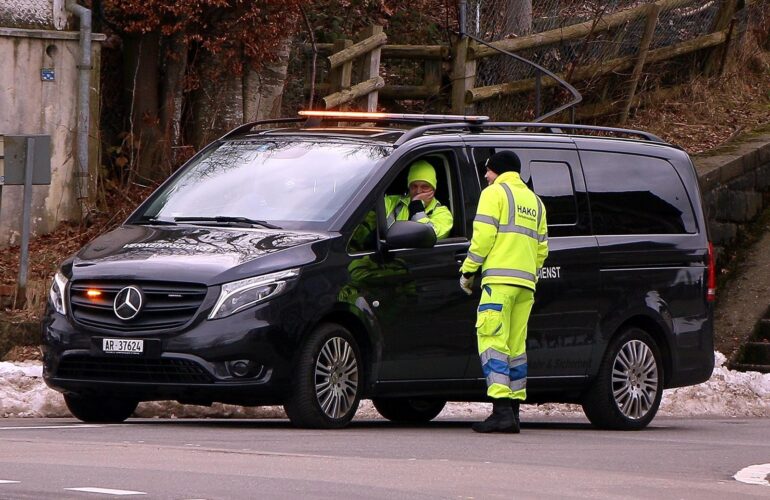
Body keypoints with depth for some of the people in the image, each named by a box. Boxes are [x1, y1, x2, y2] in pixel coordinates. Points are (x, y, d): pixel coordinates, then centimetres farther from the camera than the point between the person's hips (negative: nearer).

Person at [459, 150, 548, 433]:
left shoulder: (494, 193, 1)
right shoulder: (534, 201, 23)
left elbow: (483, 236, -8)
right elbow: (542, 247, 20)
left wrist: (467, 271, -1)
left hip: (500, 279, -7)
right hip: (526, 283, 7)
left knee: (493, 341, -10)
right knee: (516, 346, 9)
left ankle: (502, 409, -21)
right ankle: (513, 411, 6)